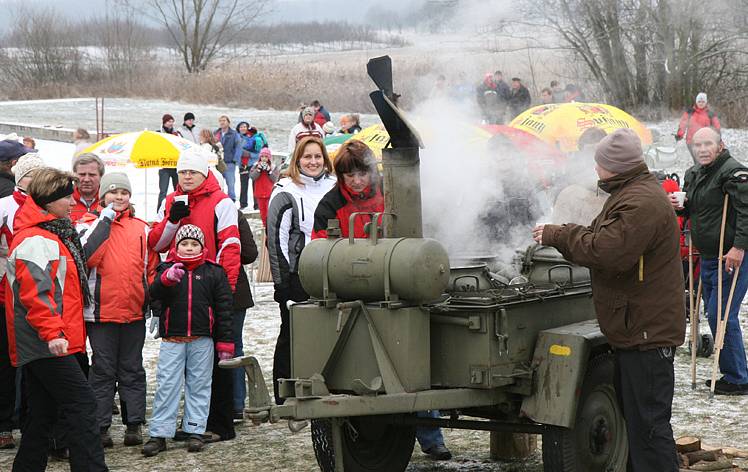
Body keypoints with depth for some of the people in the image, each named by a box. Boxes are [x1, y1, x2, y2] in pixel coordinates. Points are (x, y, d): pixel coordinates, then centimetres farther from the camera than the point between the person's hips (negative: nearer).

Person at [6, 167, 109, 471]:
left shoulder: (52, 234, 20)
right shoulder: (35, 240, -14)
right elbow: (35, 292, -23)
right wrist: (52, 332, -28)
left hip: (38, 344, 11)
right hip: (47, 344, -11)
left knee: (43, 414, 13)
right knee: (82, 404, -13)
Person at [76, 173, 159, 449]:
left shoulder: (141, 229, 11)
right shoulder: (89, 224, 1)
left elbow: (152, 268, 15)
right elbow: (85, 256, -19)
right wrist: (105, 220, -13)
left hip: (135, 311, 3)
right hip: (102, 310, -3)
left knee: (132, 370, 9)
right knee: (103, 370, 2)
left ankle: (134, 424, 12)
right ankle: (100, 427, 5)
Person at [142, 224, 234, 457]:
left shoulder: (214, 272, 4)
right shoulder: (166, 268, 6)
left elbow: (223, 309, 4)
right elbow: (154, 293, -11)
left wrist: (225, 342, 1)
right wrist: (167, 278, -32)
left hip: (202, 340, 0)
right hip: (172, 339, 0)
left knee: (199, 385, 6)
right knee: (166, 385, -2)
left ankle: (195, 431, 13)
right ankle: (159, 434, -1)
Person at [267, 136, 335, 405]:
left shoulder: (333, 188, 12)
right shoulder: (285, 193, -3)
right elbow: (276, 237, -7)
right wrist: (282, 280, -12)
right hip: (296, 274, -5)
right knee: (292, 335, 0)